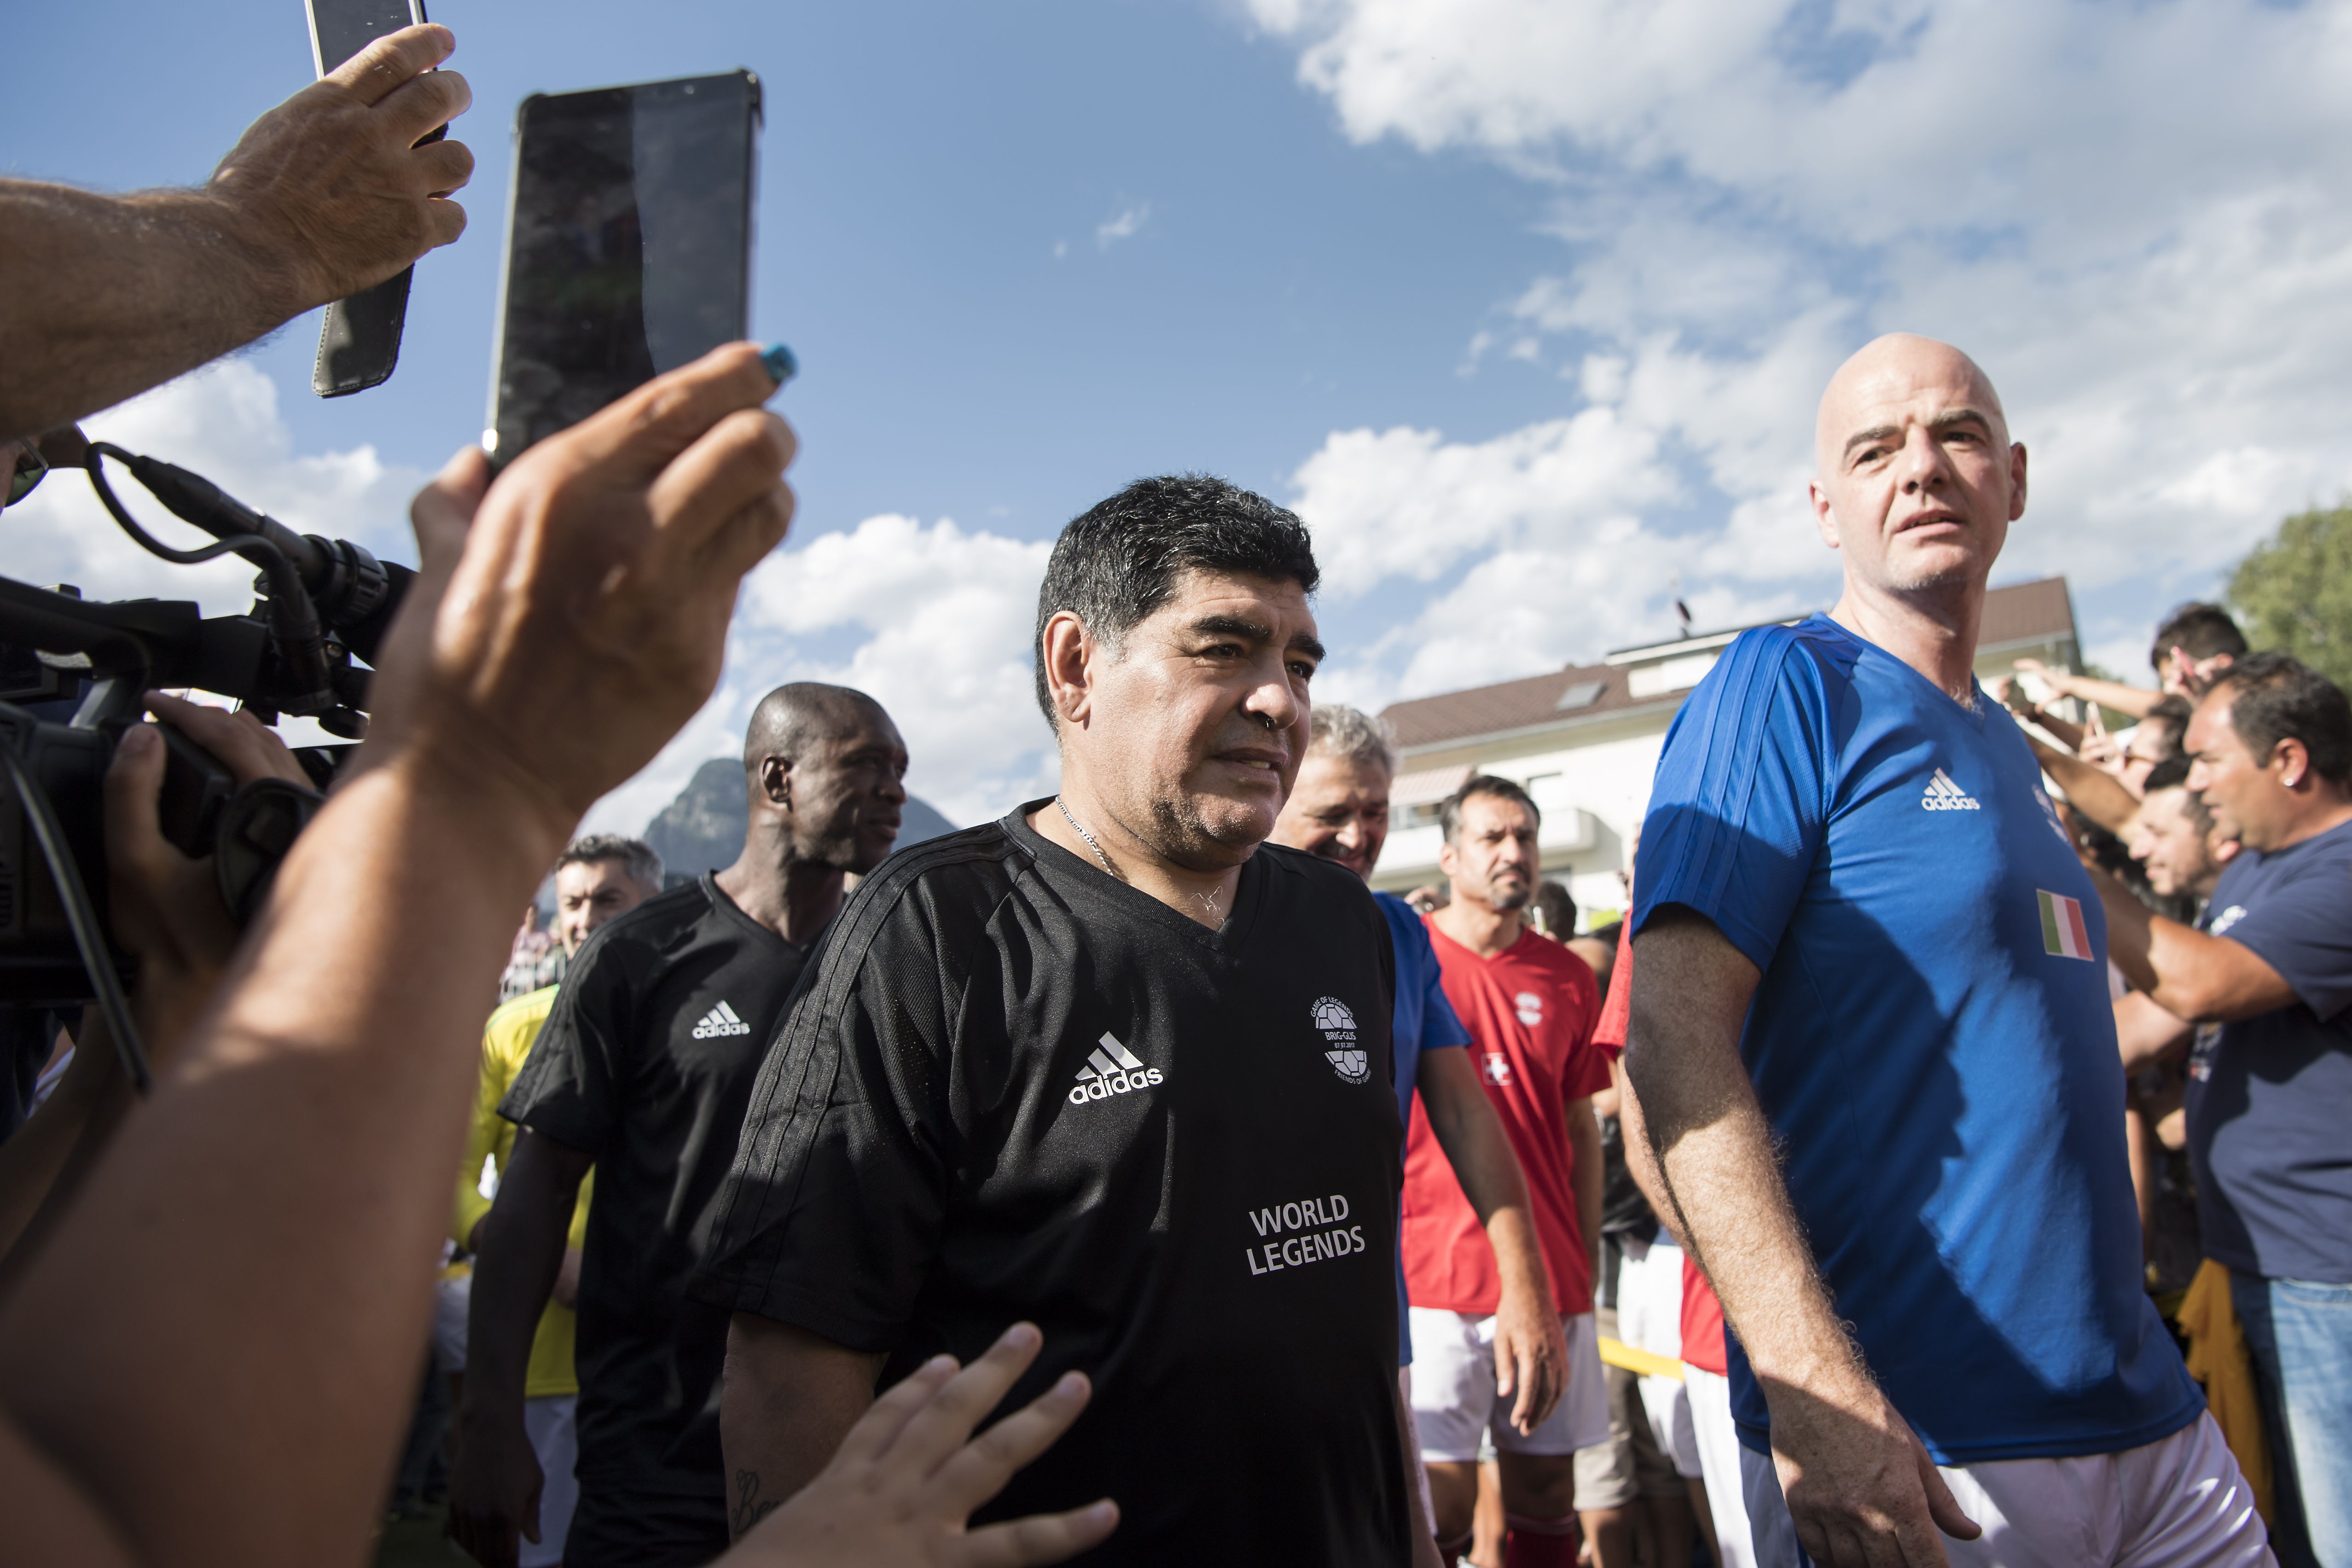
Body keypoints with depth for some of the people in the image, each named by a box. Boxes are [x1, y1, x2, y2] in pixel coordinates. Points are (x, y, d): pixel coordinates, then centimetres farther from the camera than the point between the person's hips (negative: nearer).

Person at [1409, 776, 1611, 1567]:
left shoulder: (1567, 977, 8)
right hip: (1431, 1281, -4)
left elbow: (1582, 1131, 14)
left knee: (1547, 1497, 13)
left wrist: (1586, 1263, 11)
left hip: (1553, 1283, 4)